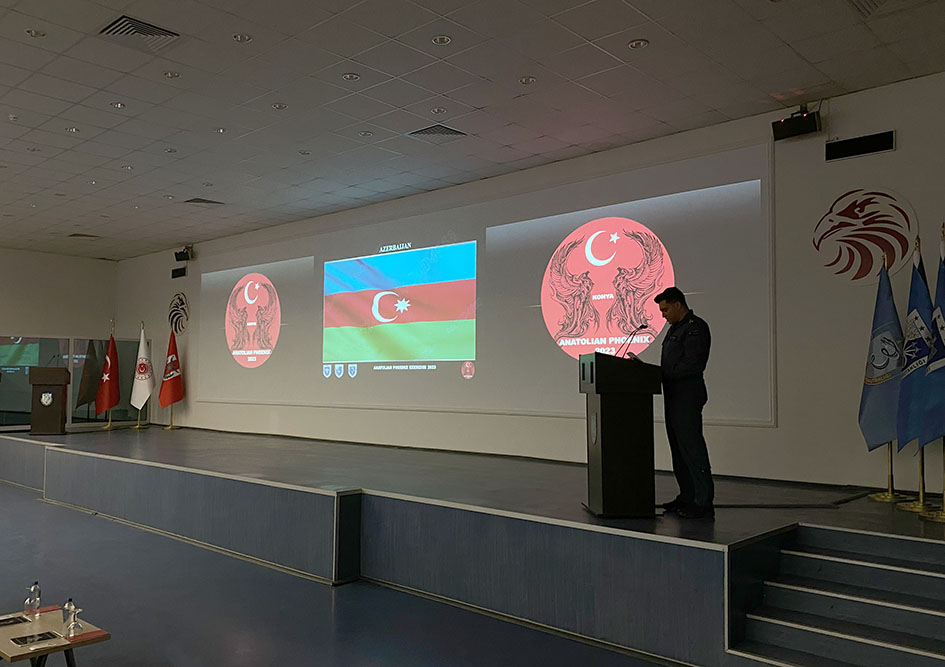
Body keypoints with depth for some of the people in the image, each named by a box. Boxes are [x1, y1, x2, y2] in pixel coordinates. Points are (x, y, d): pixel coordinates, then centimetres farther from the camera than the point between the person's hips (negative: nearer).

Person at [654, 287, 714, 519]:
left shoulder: (696, 327, -12)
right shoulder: (676, 328, 19)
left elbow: (694, 363, -20)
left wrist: (664, 375, -17)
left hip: (687, 397, -10)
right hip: (673, 396, 10)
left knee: (692, 448, -9)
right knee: (679, 449, 14)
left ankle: (703, 503, -4)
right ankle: (687, 497, 23)